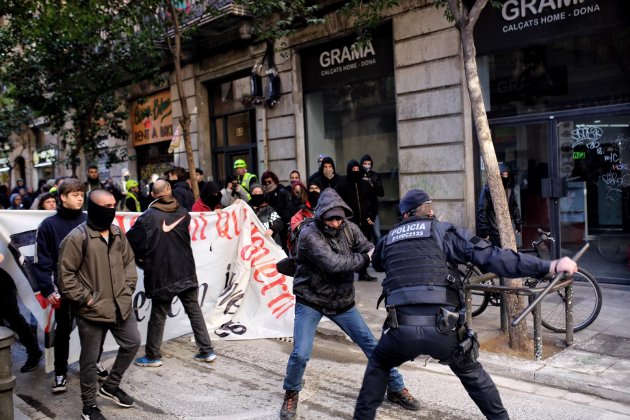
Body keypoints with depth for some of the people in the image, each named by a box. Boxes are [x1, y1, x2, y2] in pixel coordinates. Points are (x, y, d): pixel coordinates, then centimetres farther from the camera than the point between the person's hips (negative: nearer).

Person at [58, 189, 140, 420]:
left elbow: (129, 261, 15)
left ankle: (111, 386, 37)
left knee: (132, 343, 16)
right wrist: (86, 298, -14)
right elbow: (65, 275, -13)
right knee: (90, 358, 7)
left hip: (121, 305, 7)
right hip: (92, 310, -6)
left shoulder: (118, 233, 6)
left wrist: (128, 288, 4)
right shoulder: (77, 237, -15)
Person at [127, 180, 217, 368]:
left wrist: (143, 258, 6)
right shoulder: (183, 213, 2)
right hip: (186, 273, 3)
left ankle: (152, 356, 20)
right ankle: (207, 351, 14)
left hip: (162, 276, -3)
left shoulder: (148, 217, -11)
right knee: (194, 311, 11)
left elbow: (131, 241, -11)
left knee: (158, 315, 9)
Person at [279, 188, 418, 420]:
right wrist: (365, 259, -22)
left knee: (372, 345, 6)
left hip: (342, 301, 4)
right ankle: (291, 394, 18)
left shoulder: (349, 228, -6)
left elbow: (370, 250, -10)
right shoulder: (309, 234, -23)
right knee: (300, 353, -12)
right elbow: (332, 263, -32)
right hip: (310, 301, -4)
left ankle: (396, 388, 26)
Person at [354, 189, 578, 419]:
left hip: (403, 328, 1)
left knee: (378, 365, 30)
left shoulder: (388, 239, 17)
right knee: (472, 373, 28)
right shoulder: (444, 231, 8)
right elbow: (492, 257, -2)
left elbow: (377, 263, 39)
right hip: (443, 327, -1)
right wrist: (549, 266, -4)